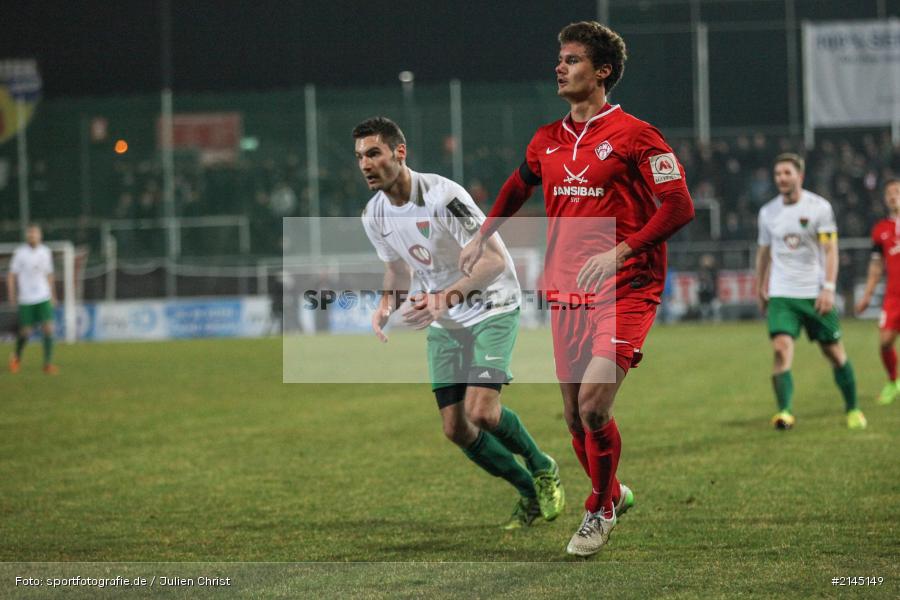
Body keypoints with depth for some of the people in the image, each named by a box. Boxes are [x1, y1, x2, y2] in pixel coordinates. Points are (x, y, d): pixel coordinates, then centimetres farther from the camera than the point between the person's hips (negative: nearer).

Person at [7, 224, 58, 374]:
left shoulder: (45, 252, 5)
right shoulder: (20, 253, -5)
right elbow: (11, 275, -1)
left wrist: (52, 295, 17)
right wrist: (12, 295, -8)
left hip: (43, 298, 2)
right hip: (25, 299, -2)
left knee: (48, 328, -11)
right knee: (25, 333, 2)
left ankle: (48, 364, -6)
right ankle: (16, 357, 30)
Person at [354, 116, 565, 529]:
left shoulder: (441, 195, -25)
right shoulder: (374, 216, -3)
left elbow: (495, 258, -26)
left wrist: (446, 297, -39)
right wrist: (386, 304, -6)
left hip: (492, 306, -7)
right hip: (445, 324, 7)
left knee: (480, 412, -22)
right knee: (456, 429, -1)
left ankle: (542, 469, 6)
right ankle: (531, 494, 19)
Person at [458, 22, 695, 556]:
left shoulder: (633, 135, -8)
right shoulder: (547, 141, 11)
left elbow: (680, 206, -13)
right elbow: (519, 187, 33)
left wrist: (620, 252, -21)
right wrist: (482, 238, 29)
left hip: (624, 291, -6)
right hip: (566, 292, 6)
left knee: (593, 403, -18)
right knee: (576, 415, 7)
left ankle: (600, 511, 4)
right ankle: (613, 493, 33)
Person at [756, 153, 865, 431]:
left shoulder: (819, 207, -4)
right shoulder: (768, 212, 7)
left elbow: (830, 250, -8)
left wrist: (829, 288, -18)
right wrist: (760, 290, 21)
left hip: (815, 293, -2)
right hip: (781, 295, 2)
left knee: (835, 352, 5)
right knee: (781, 348, -19)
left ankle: (853, 410, 22)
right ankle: (785, 412, -23)